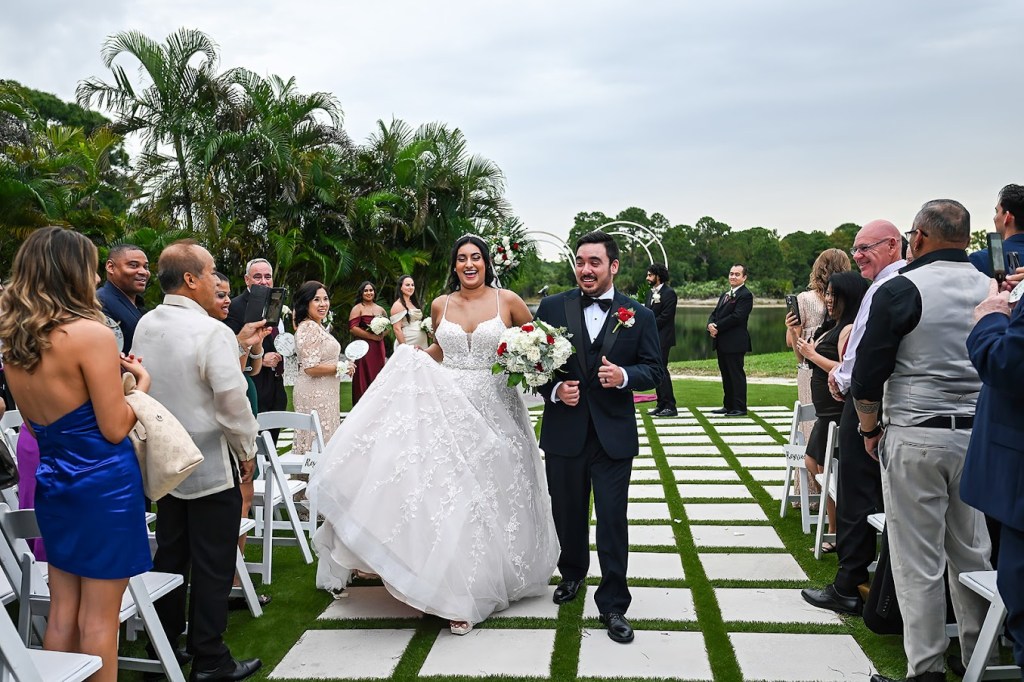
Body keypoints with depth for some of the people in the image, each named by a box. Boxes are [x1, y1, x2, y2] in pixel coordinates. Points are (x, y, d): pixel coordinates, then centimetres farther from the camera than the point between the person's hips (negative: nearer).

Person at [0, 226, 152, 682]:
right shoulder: (91, 333, -18)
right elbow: (115, 429, -16)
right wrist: (141, 382, 0)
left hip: (51, 478, 7)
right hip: (105, 482, -7)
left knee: (62, 610, 18)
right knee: (98, 617, 5)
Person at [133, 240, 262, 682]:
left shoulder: (145, 326, 2)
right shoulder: (212, 333, -21)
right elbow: (233, 404, -20)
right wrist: (247, 451, -5)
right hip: (211, 467, -7)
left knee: (170, 555, 19)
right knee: (213, 565, 4)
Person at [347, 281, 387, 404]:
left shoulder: (380, 309, 16)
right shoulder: (358, 308, -1)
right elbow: (353, 328, -11)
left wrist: (382, 335, 3)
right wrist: (372, 336, -14)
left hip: (378, 348, 5)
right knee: (364, 379, -6)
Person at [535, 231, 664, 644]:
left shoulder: (639, 315, -1)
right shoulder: (552, 307, -1)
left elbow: (654, 370, 0)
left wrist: (624, 375, -19)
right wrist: (554, 389, -16)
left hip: (614, 435, -1)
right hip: (563, 432, 2)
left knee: (613, 520, 2)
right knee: (567, 513, 18)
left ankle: (612, 604, 18)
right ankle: (572, 574, 44)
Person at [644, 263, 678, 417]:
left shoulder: (669, 293, -9)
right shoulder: (650, 293, 18)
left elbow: (664, 317, -15)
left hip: (662, 338, -8)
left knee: (661, 371, -10)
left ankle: (670, 406, -5)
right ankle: (661, 405, 15)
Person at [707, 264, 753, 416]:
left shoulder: (745, 295, -9)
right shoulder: (725, 295, 20)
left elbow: (736, 317, -19)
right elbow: (715, 313, 15)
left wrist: (717, 327, -16)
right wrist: (711, 324, -7)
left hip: (735, 343, -9)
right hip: (722, 343, 9)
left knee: (736, 374, -3)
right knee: (726, 375, 14)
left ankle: (740, 407, 4)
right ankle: (728, 406, 22)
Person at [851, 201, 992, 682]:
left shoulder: (901, 290, -10)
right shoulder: (993, 290, 6)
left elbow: (868, 376, -11)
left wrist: (870, 428, 3)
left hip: (914, 437, -5)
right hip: (977, 437, 6)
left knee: (918, 562, 3)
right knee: (972, 553, 16)